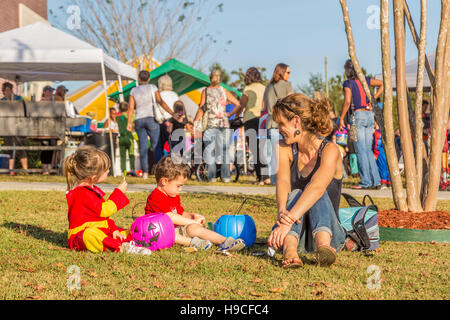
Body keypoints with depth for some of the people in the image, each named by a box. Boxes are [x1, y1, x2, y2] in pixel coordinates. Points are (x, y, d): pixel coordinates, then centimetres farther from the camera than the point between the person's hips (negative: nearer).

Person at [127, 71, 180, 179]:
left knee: (143, 146, 3)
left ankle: (145, 172, -4)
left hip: (138, 120, 2)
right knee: (156, 146, -2)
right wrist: (172, 113, -7)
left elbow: (131, 108, 3)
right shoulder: (152, 88, 3)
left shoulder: (134, 91, 8)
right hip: (151, 118, -2)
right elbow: (161, 102, -6)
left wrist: (129, 122, 5)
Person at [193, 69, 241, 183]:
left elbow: (201, 109, -4)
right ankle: (226, 176, 5)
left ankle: (212, 176, -3)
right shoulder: (224, 91, 8)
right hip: (224, 123, 2)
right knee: (224, 149, 7)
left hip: (211, 124, -2)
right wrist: (229, 115, 13)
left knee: (210, 150, 2)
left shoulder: (205, 91, 1)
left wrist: (196, 122, 0)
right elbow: (238, 105, 5)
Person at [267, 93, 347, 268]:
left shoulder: (329, 150, -11)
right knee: (295, 194, -26)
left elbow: (316, 188, -30)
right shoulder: (284, 149, 3)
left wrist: (288, 221, -45)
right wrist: (282, 212, -40)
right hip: (296, 234, 2)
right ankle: (290, 250, -55)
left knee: (316, 192, -27)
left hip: (328, 230, -2)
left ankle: (324, 245, -55)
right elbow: (282, 182, -17)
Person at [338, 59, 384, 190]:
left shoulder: (348, 83, -6)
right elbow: (382, 84, 19)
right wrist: (373, 99, 13)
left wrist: (341, 118, -11)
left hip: (357, 115, -6)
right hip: (369, 115, 6)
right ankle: (376, 181, 6)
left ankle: (366, 182, -7)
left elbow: (347, 102, -16)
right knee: (368, 150, 10)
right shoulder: (365, 80, 11)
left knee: (361, 151, -4)